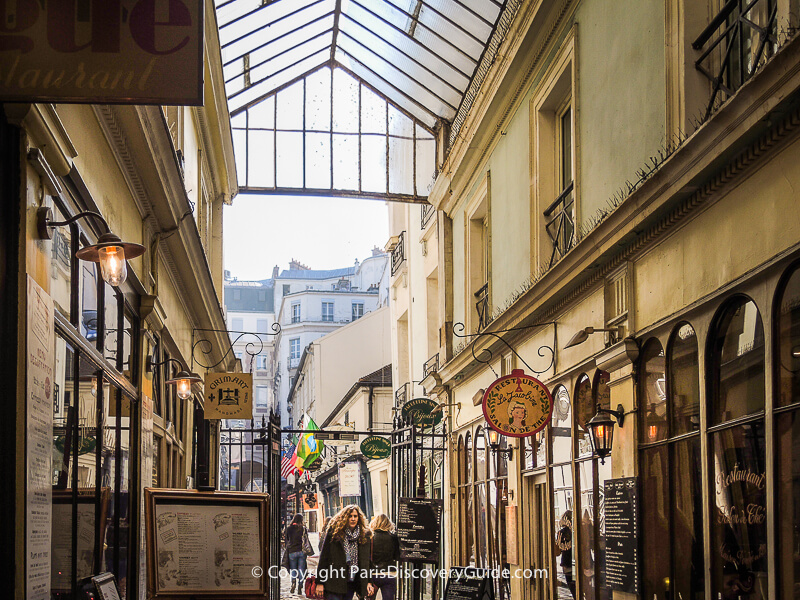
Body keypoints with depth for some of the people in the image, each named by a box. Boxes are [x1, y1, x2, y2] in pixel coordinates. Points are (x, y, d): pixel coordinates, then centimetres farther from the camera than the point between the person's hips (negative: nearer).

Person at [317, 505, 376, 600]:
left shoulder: (365, 535, 9)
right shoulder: (334, 532, -1)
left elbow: (367, 560, 14)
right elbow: (324, 557, -1)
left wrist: (369, 582, 6)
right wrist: (320, 582, -5)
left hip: (352, 582, 4)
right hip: (334, 582, -3)